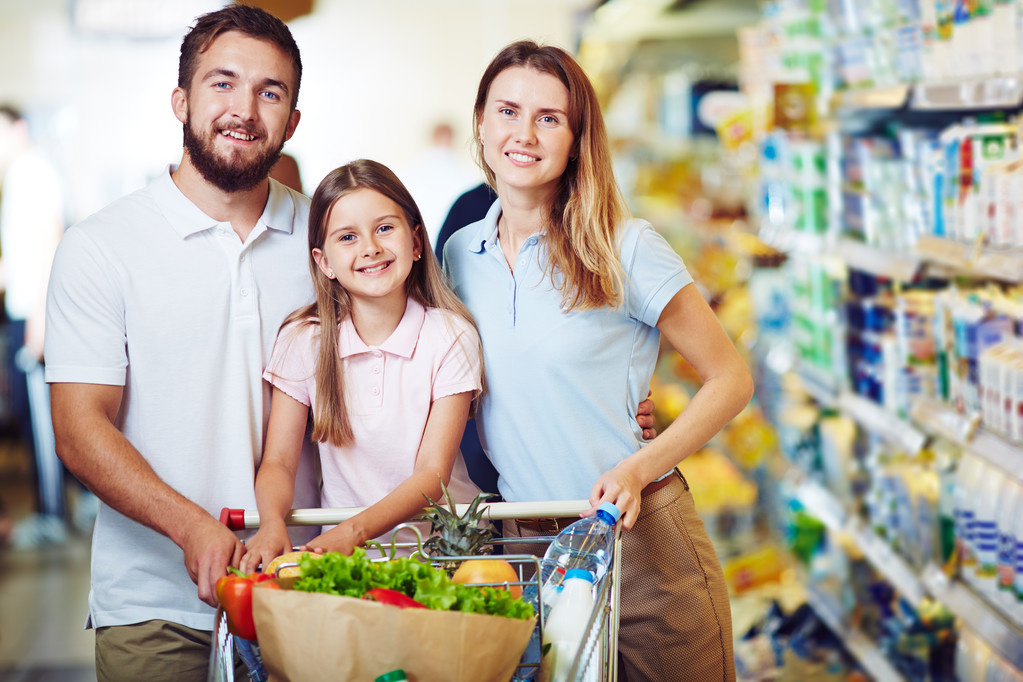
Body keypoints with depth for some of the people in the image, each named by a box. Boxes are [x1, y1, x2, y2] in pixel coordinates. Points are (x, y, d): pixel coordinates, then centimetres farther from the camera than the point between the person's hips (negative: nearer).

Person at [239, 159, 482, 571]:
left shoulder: (450, 337, -4)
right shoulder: (303, 341, 2)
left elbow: (433, 473, -9)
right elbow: (278, 462, 1)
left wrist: (356, 530, -26)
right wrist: (272, 523, -23)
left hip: (439, 538, -2)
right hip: (342, 545, 2)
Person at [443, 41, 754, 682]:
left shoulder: (624, 249, -10)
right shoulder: (459, 255, 4)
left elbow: (731, 378, -5)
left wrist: (638, 467, -18)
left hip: (642, 535, -4)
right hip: (528, 546, 4)